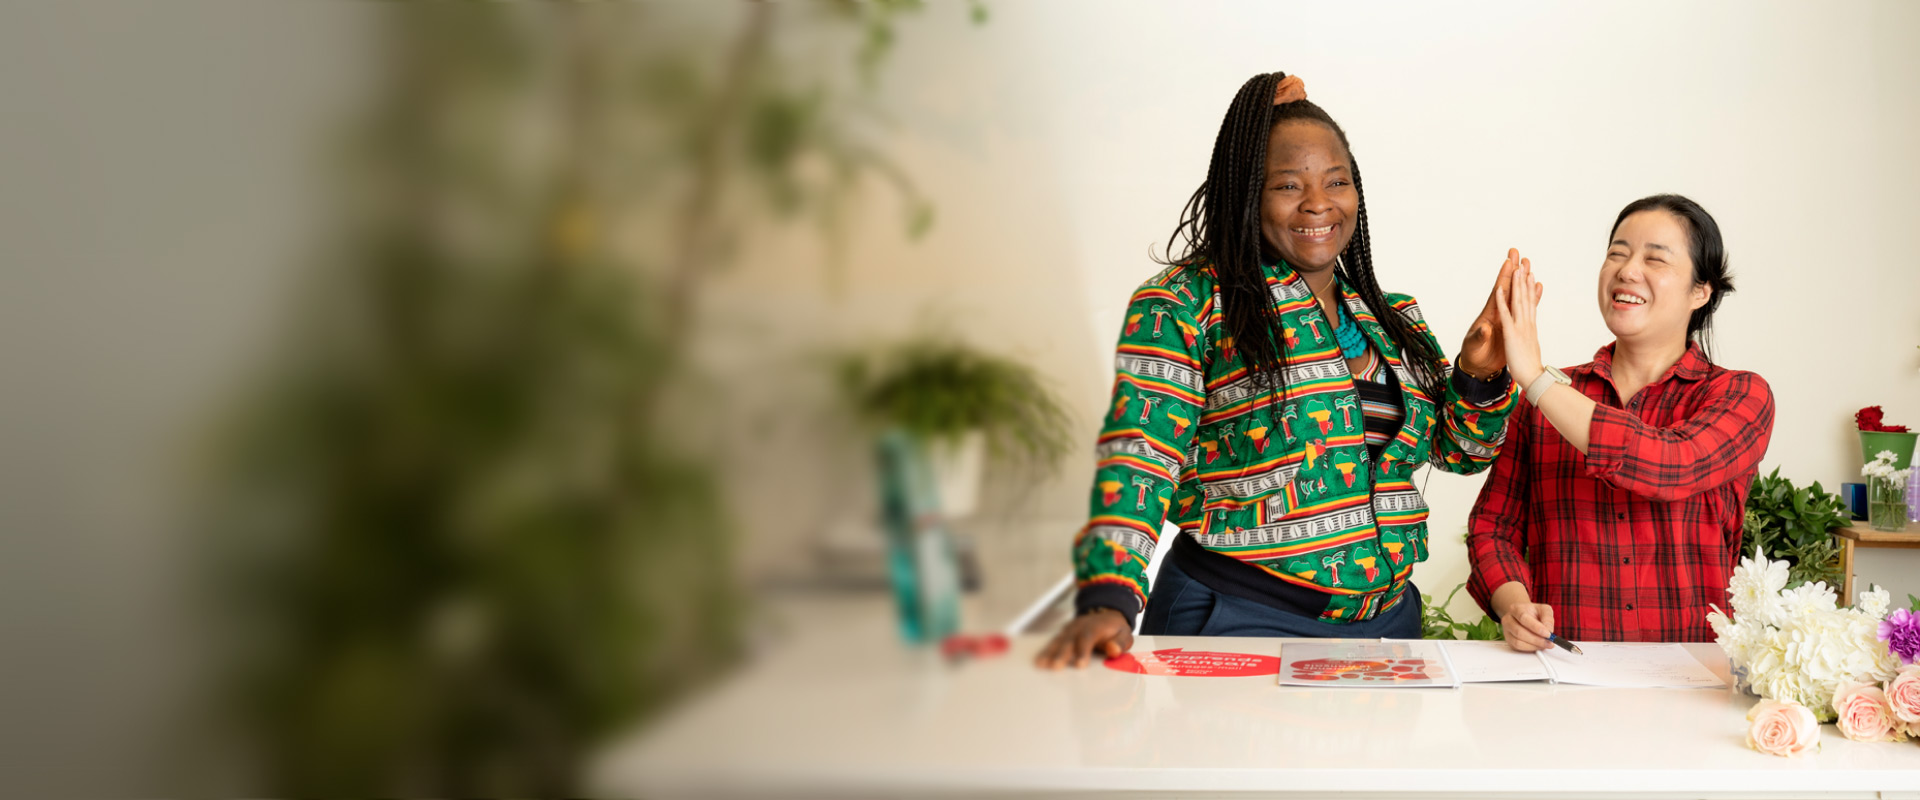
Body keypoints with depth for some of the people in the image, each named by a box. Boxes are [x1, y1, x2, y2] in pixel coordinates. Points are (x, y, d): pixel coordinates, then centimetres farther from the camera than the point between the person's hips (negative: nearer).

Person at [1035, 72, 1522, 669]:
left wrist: (1480, 376, -5)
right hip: (1238, 619, -5)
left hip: (1386, 618, 6)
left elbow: (1460, 449, 16)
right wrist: (1108, 599, -28)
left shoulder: (1395, 318, 12)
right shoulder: (1189, 303, -6)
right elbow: (1140, 454, -15)